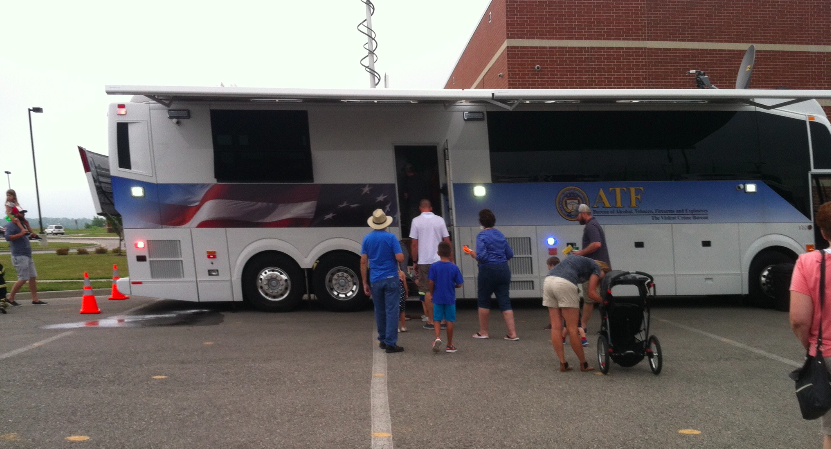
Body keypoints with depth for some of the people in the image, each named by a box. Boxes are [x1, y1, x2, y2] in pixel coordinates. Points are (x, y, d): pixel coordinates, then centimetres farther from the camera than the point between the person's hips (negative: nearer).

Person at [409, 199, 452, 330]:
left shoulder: (416, 221, -2)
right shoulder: (440, 220, 3)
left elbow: (414, 244, -4)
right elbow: (447, 241, 3)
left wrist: (415, 261, 5)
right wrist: (451, 259, 10)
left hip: (424, 261, -2)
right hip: (440, 260, 2)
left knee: (428, 291, 5)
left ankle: (431, 321, 7)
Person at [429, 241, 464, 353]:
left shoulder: (434, 266, -7)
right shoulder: (454, 267, -6)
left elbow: (431, 283, -6)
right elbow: (459, 284, -3)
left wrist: (432, 294, 10)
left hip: (437, 298, 0)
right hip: (450, 298, 0)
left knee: (436, 320, 9)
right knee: (450, 321, 7)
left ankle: (437, 337, -14)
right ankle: (449, 345, 14)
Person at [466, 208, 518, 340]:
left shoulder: (482, 235, -11)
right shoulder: (501, 235, 10)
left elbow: (481, 256, -19)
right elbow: (510, 254, 13)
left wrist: (474, 254, 1)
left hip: (488, 271, -6)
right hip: (504, 270, 6)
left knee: (483, 301, 10)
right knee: (504, 301, 6)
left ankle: (483, 332, 18)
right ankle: (512, 333, 2)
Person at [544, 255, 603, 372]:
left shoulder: (580, 261, 36)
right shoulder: (596, 267, 16)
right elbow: (591, 293, 9)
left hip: (548, 280, 7)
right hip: (564, 284, -7)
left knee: (556, 327, 8)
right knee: (572, 328, 2)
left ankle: (563, 363, 10)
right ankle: (584, 364, 14)